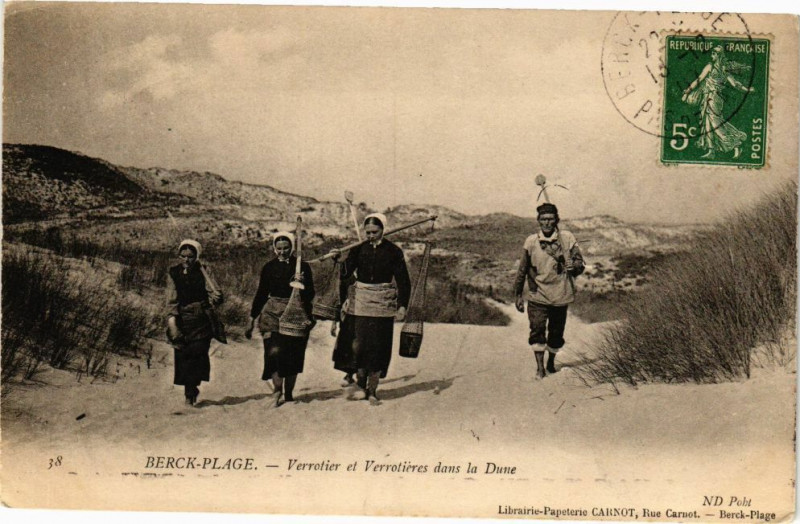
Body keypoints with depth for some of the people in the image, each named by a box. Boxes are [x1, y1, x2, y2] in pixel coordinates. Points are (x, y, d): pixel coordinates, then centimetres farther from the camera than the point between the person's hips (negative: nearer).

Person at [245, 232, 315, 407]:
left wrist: (302, 284, -20)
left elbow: (310, 295, 1)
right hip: (273, 314, 0)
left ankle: (288, 394, 17)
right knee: (275, 351, -17)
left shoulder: (302, 266, 2)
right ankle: (277, 391, -13)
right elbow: (261, 294, 12)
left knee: (294, 356, 4)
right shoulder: (269, 267, 6)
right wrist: (252, 320, 12)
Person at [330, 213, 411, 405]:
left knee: (378, 346, 0)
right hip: (360, 301, 1)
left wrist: (402, 306, -7)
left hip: (383, 304, -1)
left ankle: (372, 390, 9)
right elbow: (345, 274, -1)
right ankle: (360, 384, 11)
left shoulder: (393, 251, 0)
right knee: (358, 344, -7)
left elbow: (403, 281, 1)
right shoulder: (358, 249, 4)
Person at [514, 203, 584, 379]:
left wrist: (574, 267, -23)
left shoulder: (568, 239, -1)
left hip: (560, 295, 1)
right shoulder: (531, 242, 0)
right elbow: (522, 269, 7)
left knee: (556, 333, 10)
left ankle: (551, 361, 35)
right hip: (538, 296, -1)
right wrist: (518, 295, 8)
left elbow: (579, 262, 1)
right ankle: (539, 366, -2)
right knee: (537, 329, -13)